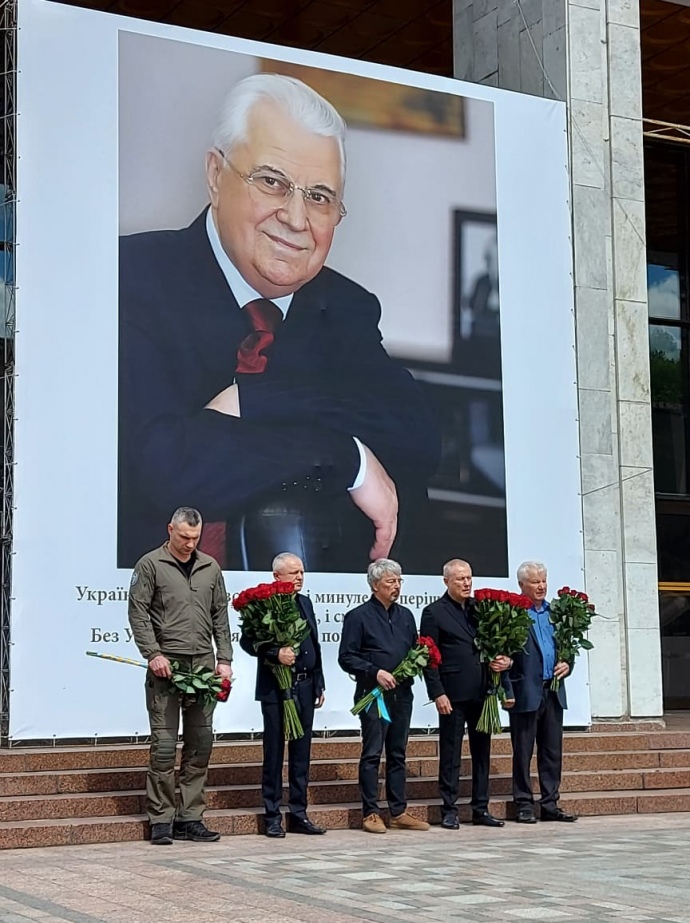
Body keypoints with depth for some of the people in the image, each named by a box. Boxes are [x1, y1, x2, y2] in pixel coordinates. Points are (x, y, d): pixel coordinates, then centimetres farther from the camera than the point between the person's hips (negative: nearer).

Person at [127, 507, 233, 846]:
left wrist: (224, 658, 6)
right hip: (167, 665, -5)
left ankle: (190, 818, 13)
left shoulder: (210, 567, 14)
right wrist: (153, 654, -14)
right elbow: (138, 612, -5)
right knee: (164, 745, -4)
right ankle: (161, 820, 3)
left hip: (203, 665, 5)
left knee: (200, 744, 6)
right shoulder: (150, 565, 0)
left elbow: (220, 615, 15)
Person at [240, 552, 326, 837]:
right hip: (276, 688, -6)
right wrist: (275, 654, -25)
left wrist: (319, 684, 15)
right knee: (274, 753, 1)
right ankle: (272, 816, 8)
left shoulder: (305, 603, 14)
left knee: (301, 753, 9)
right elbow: (246, 641, -13)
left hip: (305, 688, 7)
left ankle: (298, 814, 16)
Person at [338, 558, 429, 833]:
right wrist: (375, 672, -17)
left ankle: (399, 812, 14)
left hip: (402, 693, 6)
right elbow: (346, 657, -7)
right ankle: (371, 813, 2)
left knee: (397, 754, 10)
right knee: (372, 754, -3)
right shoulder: (358, 617, -3)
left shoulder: (406, 616, 15)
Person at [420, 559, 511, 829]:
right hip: (453, 695, -5)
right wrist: (437, 693, -12)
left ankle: (481, 809, 17)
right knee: (450, 755, 1)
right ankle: (449, 811, 8)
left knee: (482, 752, 9)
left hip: (482, 692, 5)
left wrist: (503, 660, -5)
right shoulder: (434, 612, -2)